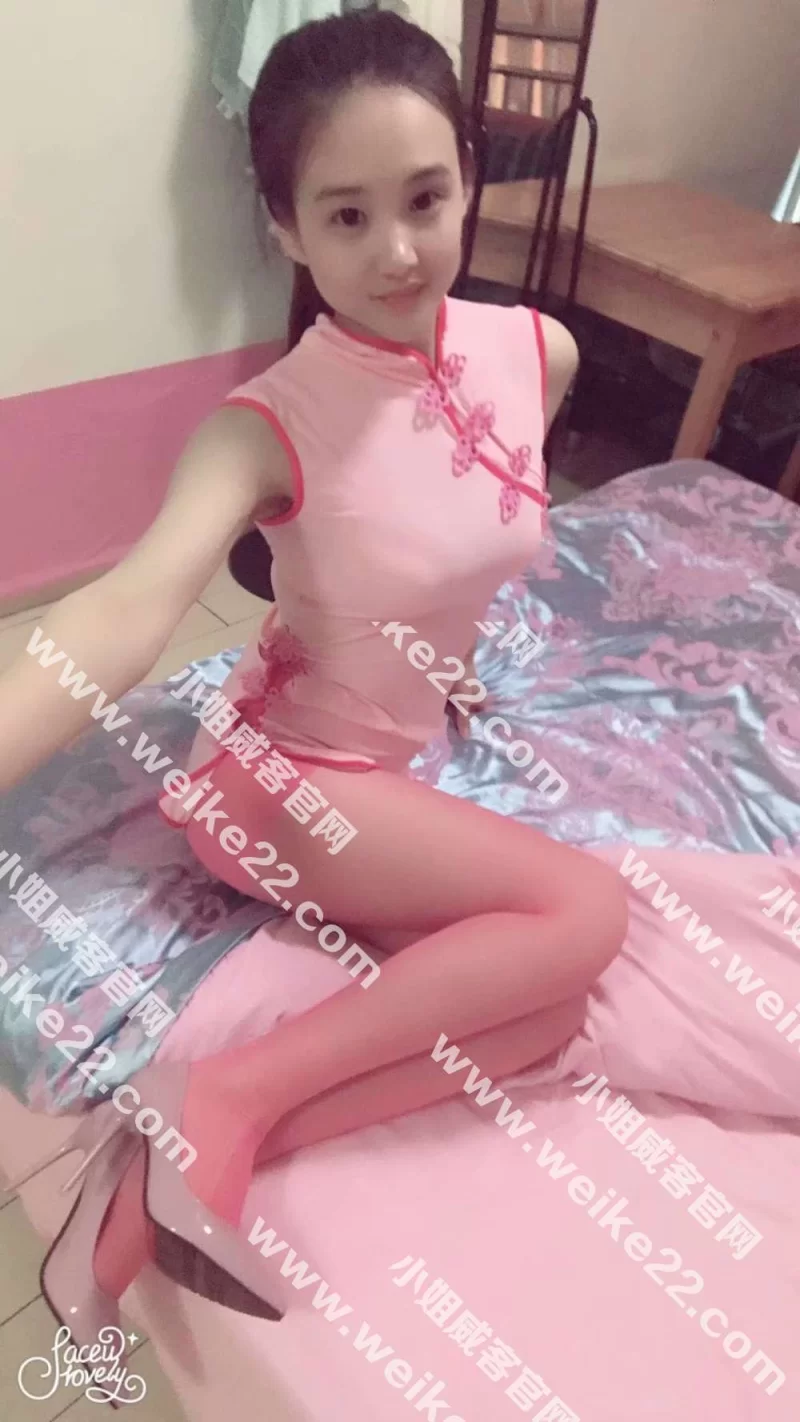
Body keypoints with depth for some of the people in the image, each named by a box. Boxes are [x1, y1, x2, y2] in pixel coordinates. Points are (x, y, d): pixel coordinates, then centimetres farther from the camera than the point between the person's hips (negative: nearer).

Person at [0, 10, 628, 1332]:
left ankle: (210, 1149, -7)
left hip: (413, 766, 7)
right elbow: (132, 605, -38)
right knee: (584, 910, -20)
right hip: (287, 773, -7)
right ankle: (231, 1098, -15)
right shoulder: (271, 423, -23)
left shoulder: (535, 353, -5)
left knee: (541, 1012, -7)